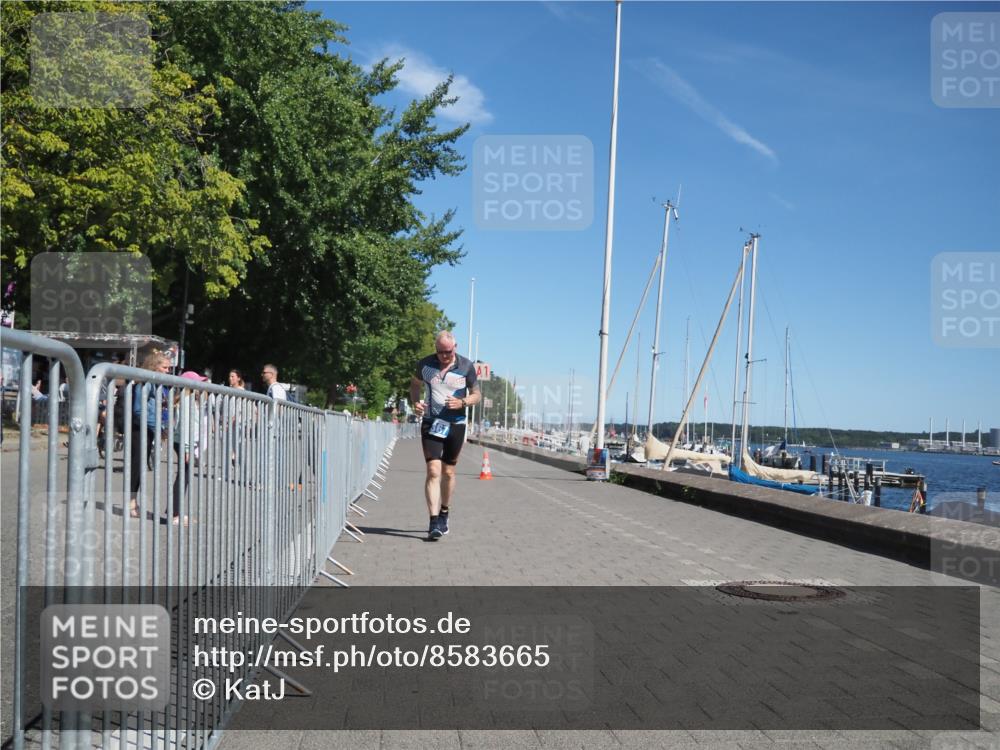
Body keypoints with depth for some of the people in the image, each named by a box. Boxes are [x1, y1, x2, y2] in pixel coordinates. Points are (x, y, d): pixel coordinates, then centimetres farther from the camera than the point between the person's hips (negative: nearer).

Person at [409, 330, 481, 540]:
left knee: (448, 472, 11)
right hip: (431, 424, -1)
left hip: (455, 425, 1)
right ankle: (434, 522, -17)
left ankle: (444, 515, 31)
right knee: (433, 471, -13)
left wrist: (462, 402, -16)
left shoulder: (466, 366, -2)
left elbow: (477, 394, 5)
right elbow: (415, 384, 18)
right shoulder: (425, 364, 0)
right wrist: (415, 402, -2)